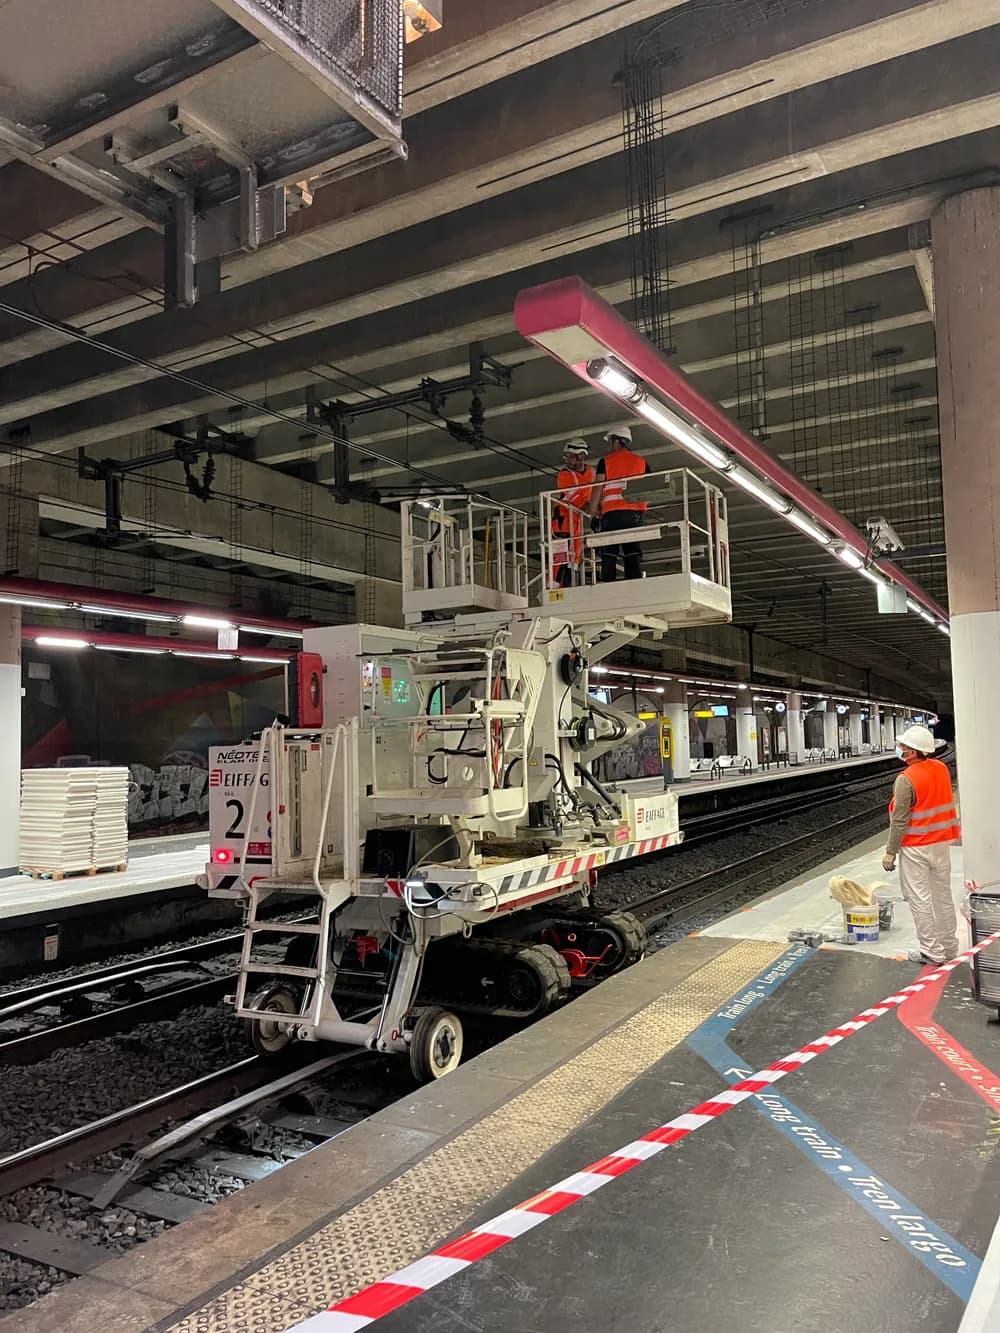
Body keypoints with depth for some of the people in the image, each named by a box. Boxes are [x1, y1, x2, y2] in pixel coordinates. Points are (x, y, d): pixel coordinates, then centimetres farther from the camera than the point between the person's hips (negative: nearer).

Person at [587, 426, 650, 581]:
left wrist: (593, 509, 9)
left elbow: (598, 487, 0)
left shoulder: (606, 461, 5)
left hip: (612, 512, -3)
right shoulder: (641, 461, 14)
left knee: (609, 553, -2)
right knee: (633, 552, 3)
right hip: (636, 512, 3)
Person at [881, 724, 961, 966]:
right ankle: (949, 947, 26)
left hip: (915, 847, -7)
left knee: (920, 899, 2)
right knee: (943, 895, 16)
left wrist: (890, 852, -11)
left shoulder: (906, 780, -20)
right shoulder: (942, 769, -1)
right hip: (942, 842, 7)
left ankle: (932, 952, 6)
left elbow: (899, 821, -18)